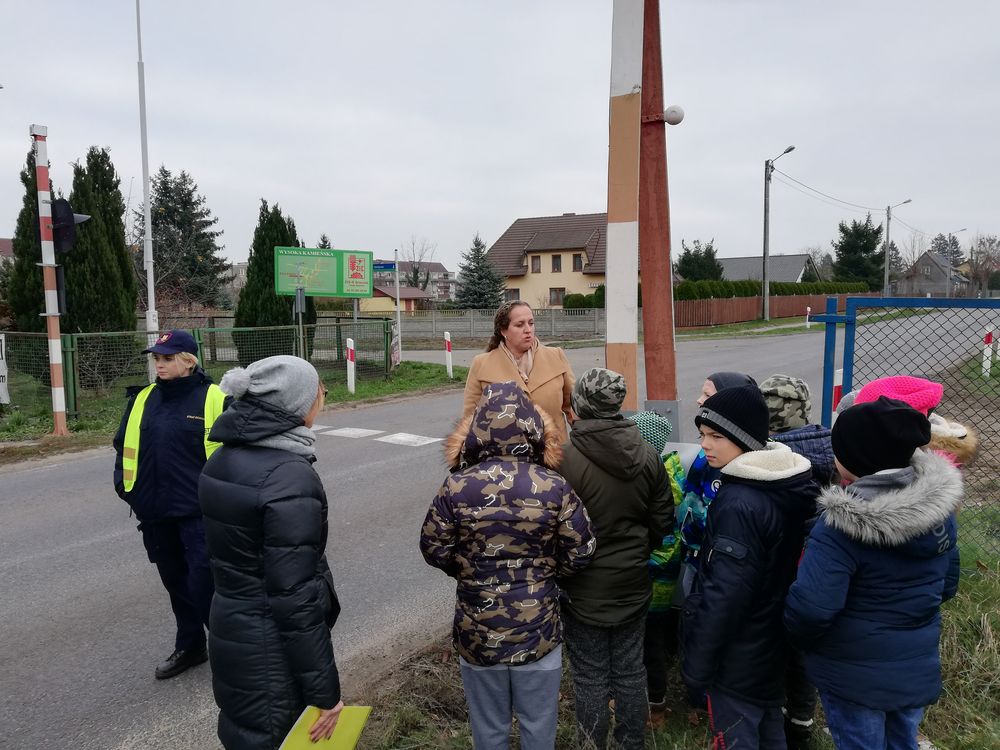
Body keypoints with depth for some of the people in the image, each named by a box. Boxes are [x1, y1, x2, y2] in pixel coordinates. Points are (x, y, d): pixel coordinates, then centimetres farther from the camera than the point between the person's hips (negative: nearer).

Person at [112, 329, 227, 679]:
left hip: (200, 512, -6)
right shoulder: (143, 399, 7)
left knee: (203, 584, -4)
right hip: (156, 511, 6)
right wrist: (124, 483, 9)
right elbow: (125, 444, 18)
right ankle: (189, 647, 35)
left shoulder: (214, 399, -11)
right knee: (175, 582, 17)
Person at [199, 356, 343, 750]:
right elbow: (295, 598, -25)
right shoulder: (290, 476, -26)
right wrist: (324, 691, -17)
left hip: (229, 629, 8)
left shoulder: (224, 458, 1)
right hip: (271, 652, -8)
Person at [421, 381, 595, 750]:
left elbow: (434, 550, -5)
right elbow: (580, 553, -8)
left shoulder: (456, 488, -16)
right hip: (537, 631, 0)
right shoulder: (554, 488, -16)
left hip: (478, 633, 1)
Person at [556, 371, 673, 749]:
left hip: (585, 589, -4)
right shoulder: (648, 455, -6)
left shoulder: (564, 458, -23)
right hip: (633, 583, 5)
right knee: (630, 670, 19)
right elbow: (663, 520, 3)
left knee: (591, 679, 11)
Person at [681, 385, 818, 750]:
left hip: (739, 657, -8)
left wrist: (696, 662, -15)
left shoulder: (738, 504, -28)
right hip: (774, 645, 8)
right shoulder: (790, 484, -1)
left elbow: (723, 595, -26)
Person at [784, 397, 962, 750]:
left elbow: (810, 608, -30)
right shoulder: (940, 505, -6)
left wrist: (801, 641, -9)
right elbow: (946, 584, 7)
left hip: (854, 673, -6)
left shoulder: (842, 525, -28)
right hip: (918, 665, 6)